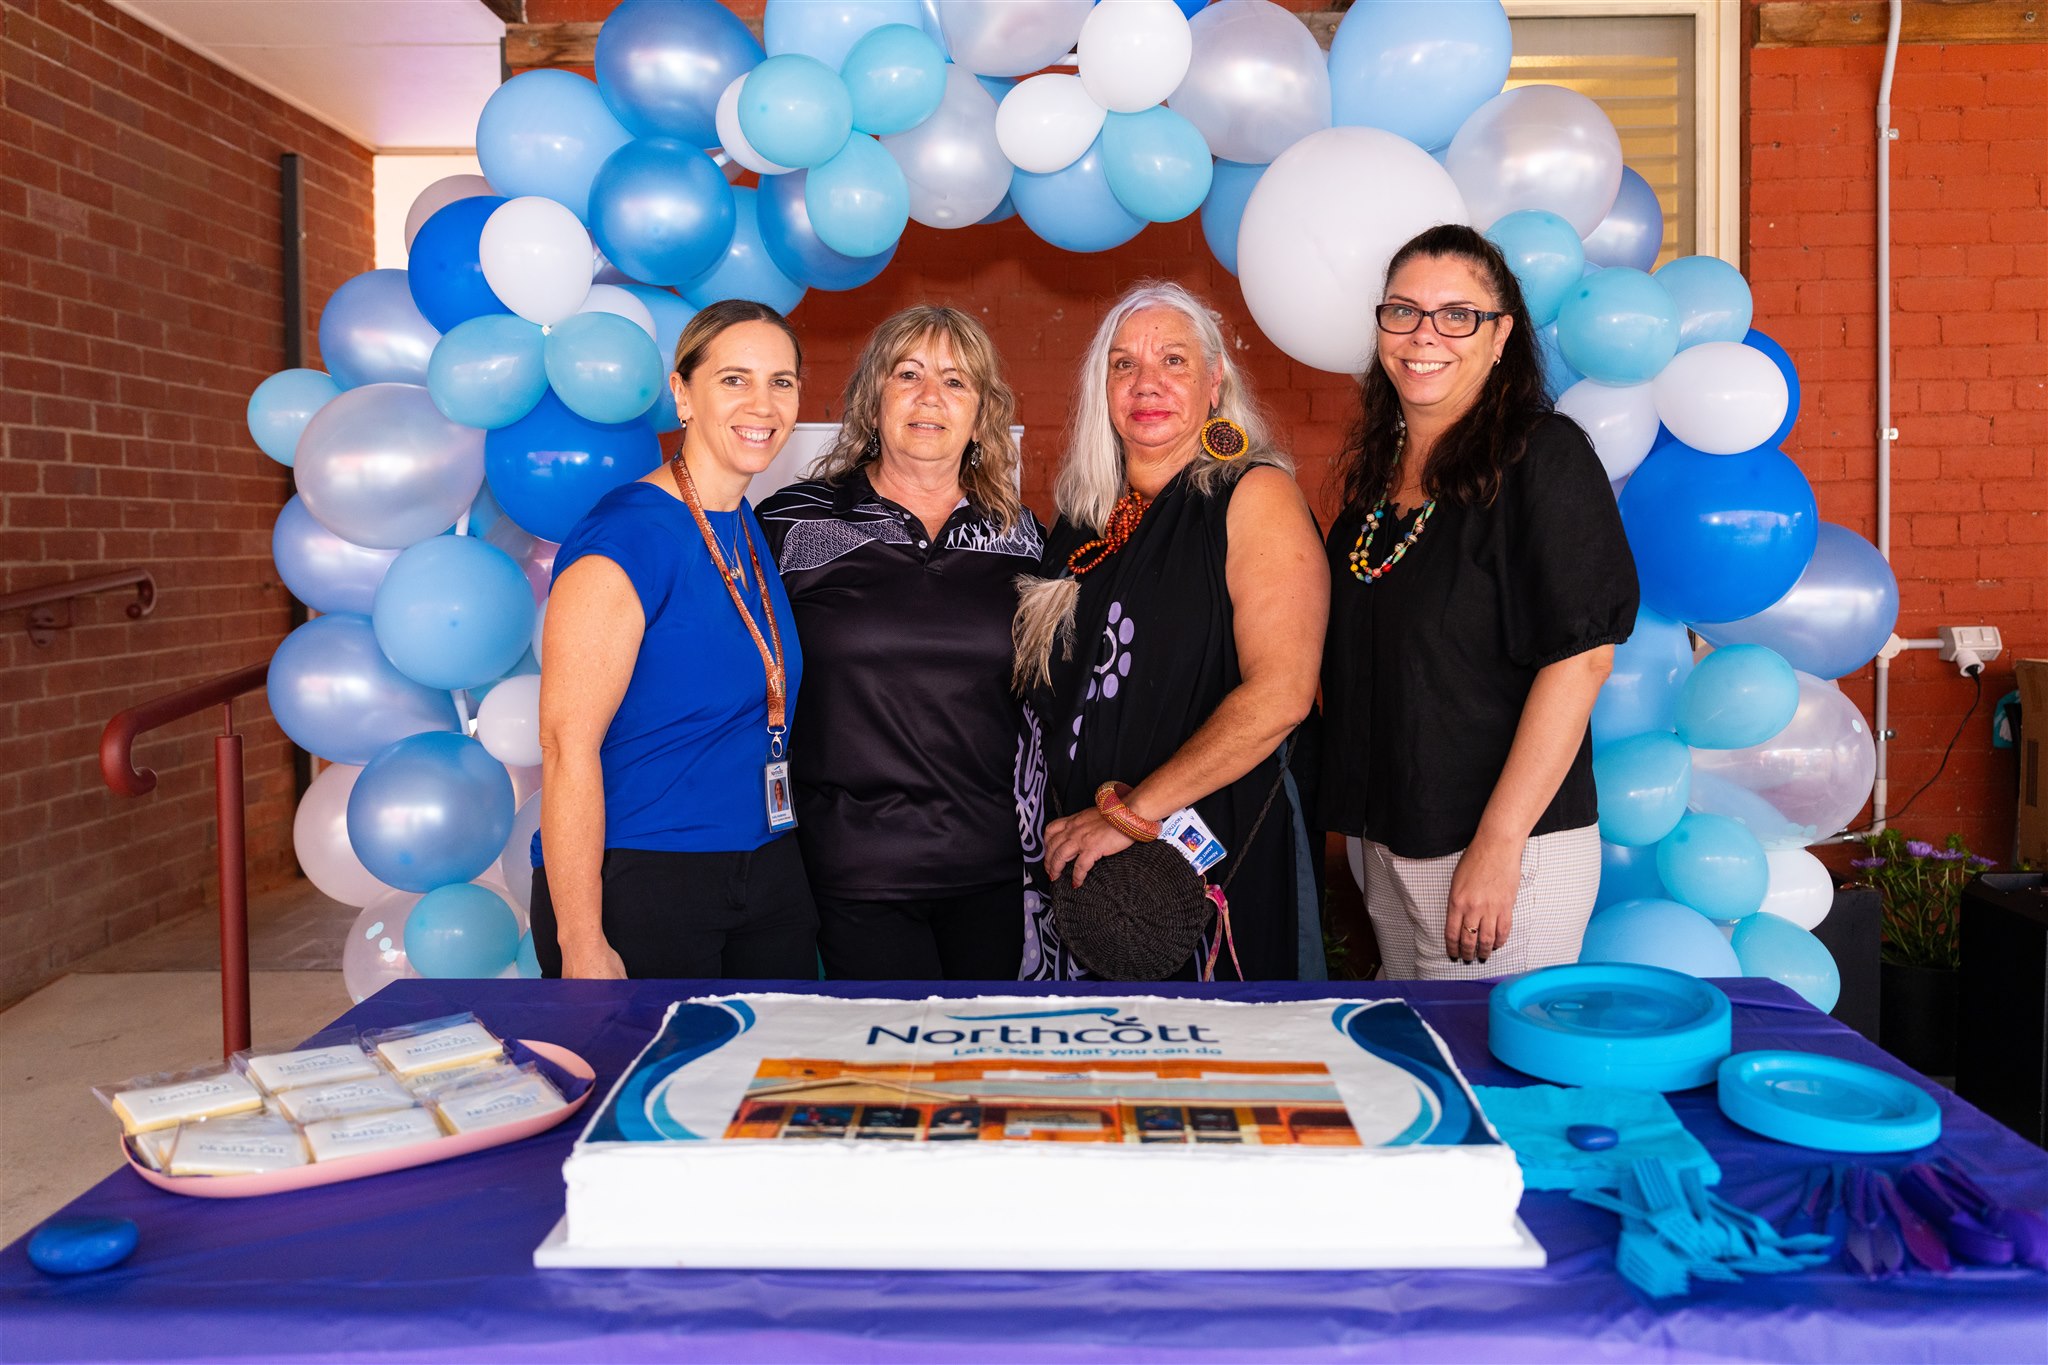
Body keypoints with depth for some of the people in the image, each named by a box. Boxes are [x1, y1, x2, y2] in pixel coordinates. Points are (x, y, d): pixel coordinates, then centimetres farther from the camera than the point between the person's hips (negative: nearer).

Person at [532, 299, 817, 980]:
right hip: (637, 884, -7)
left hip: (768, 872, 8)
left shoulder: (751, 528, 8)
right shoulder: (623, 539, -16)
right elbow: (567, 745, -19)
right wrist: (582, 944, -21)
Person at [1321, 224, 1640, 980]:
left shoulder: (1543, 454, -12)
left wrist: (1498, 846, -22)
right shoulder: (1377, 465, 9)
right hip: (1386, 841, 7)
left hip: (1508, 843, -7)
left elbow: (1579, 658, -18)